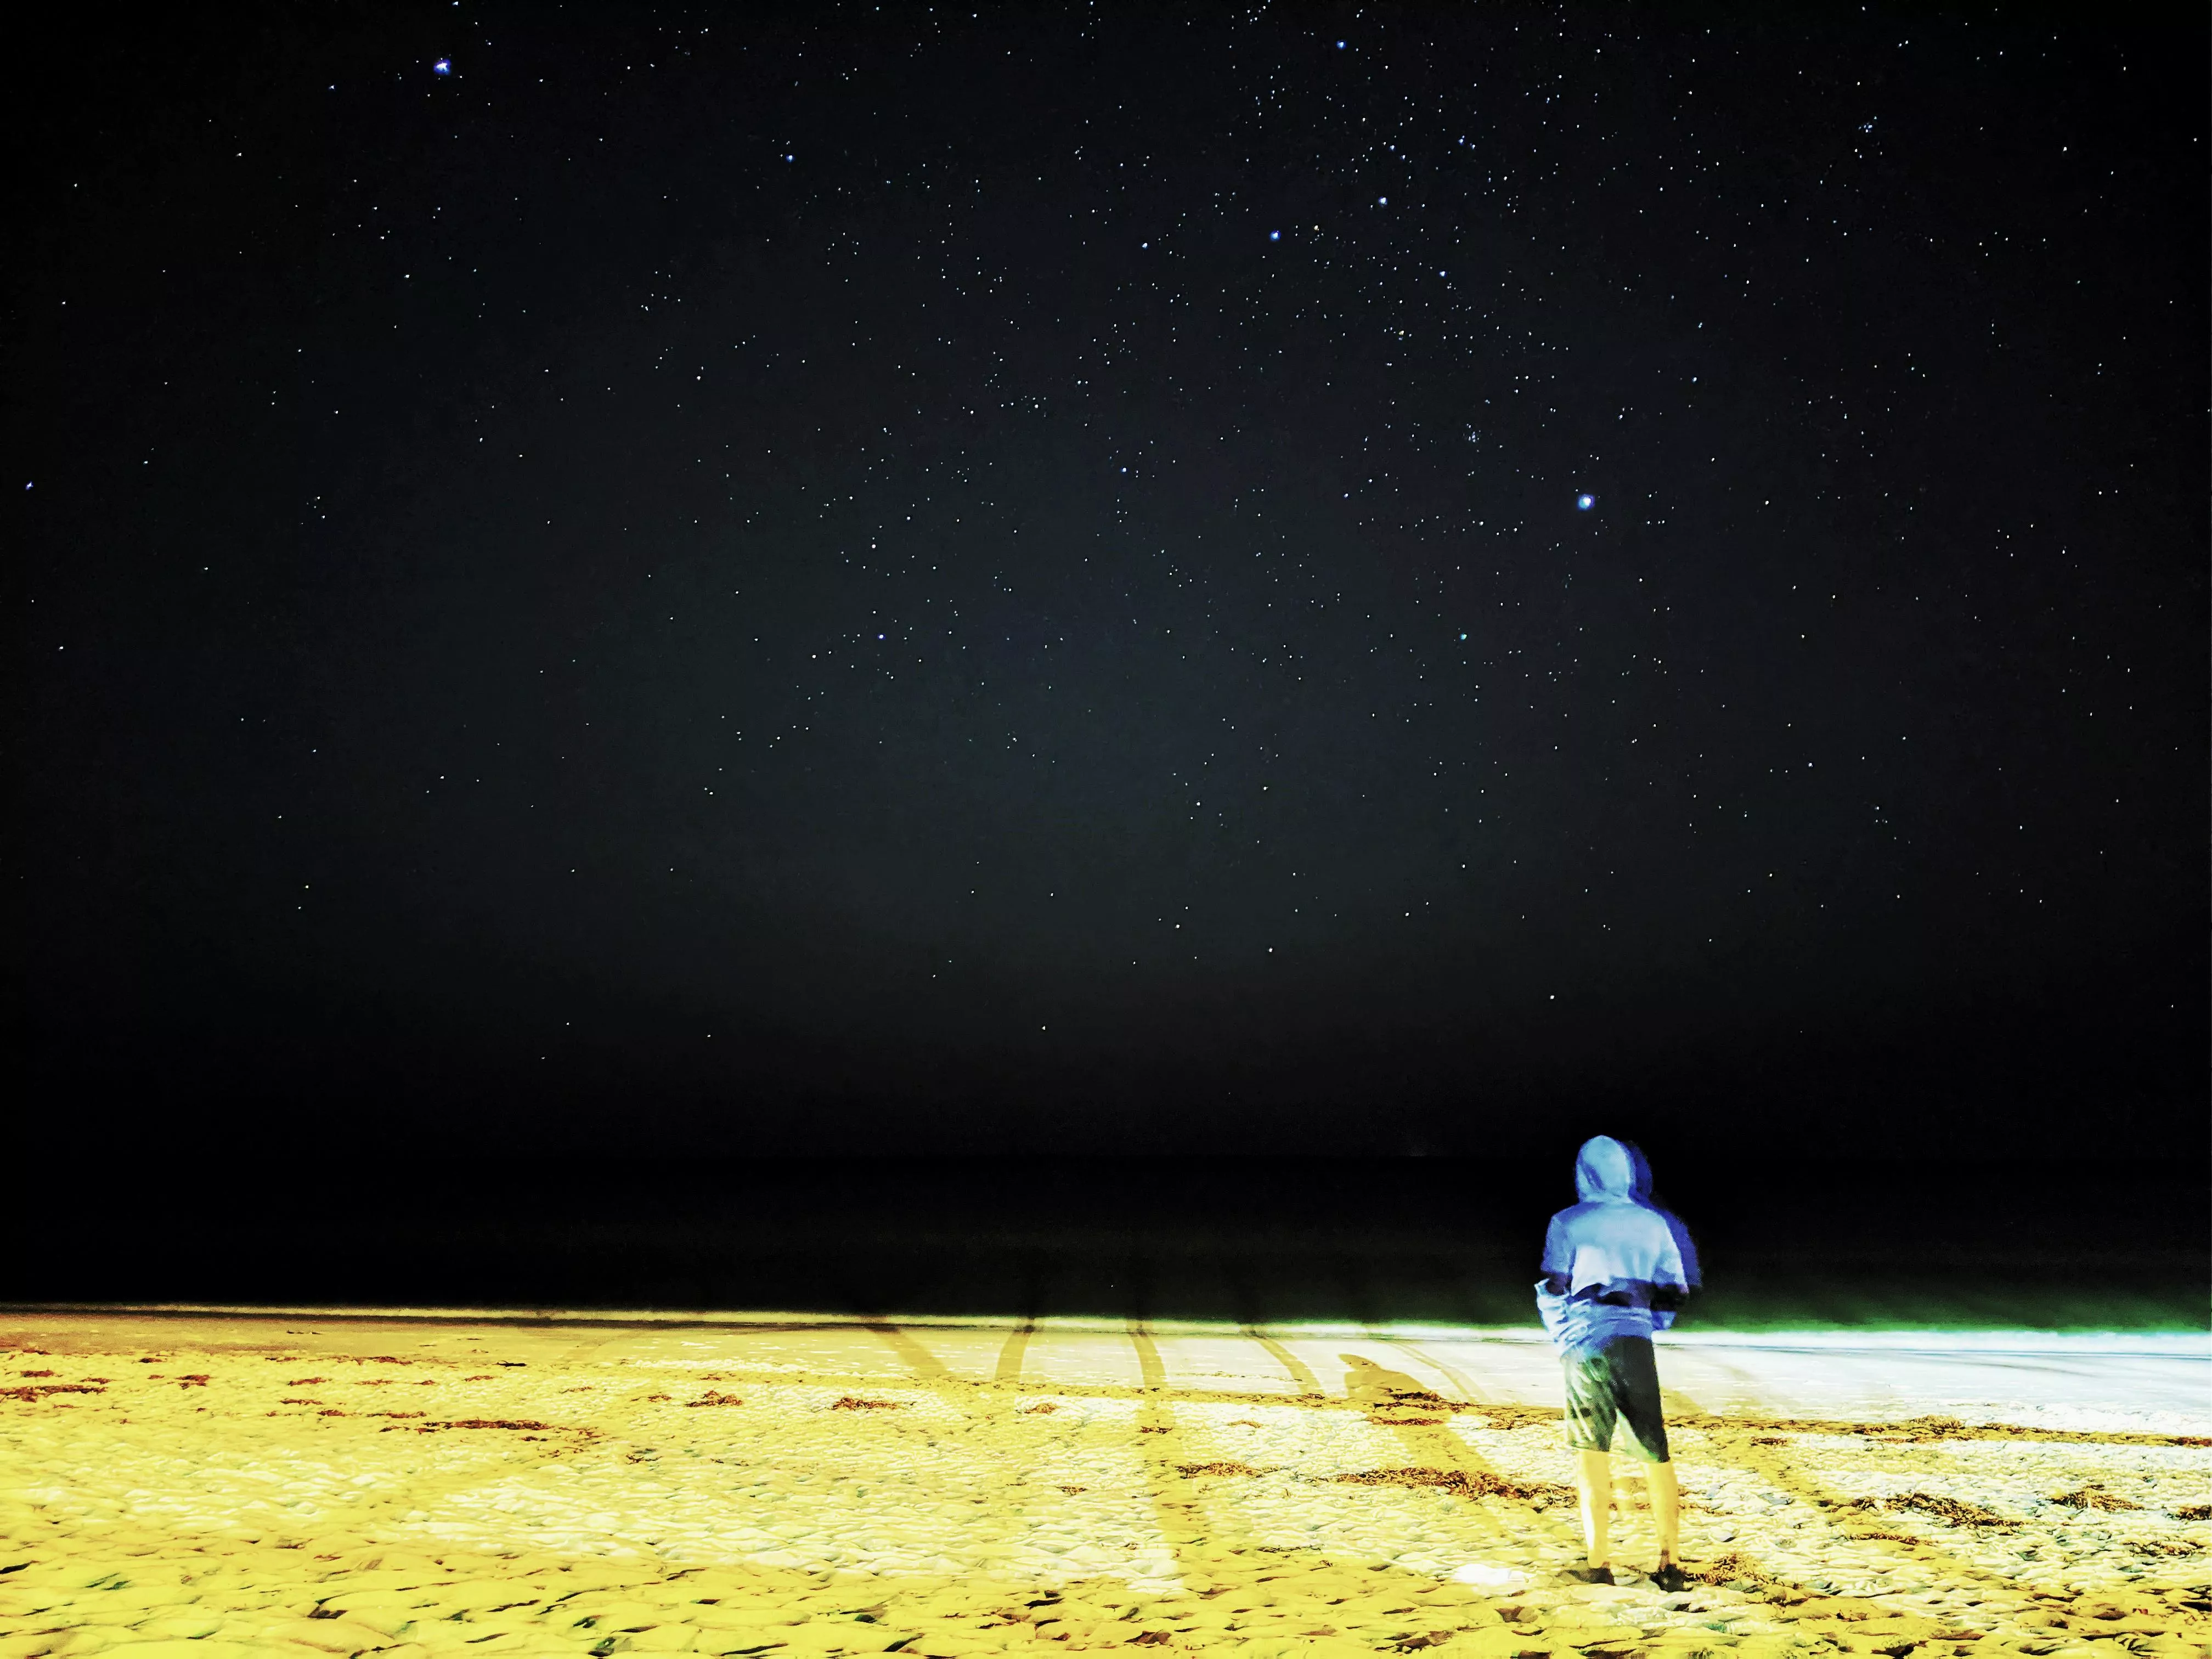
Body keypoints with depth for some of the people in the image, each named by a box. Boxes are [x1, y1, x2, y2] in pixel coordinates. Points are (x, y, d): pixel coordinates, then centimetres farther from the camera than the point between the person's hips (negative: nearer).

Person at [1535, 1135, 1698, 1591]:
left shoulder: (1567, 1223, 2)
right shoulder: (1654, 1224, 9)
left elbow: (1553, 1290, -1)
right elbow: (1676, 1294, 10)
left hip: (1587, 1343, -2)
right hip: (1637, 1344, 2)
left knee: (1593, 1455, 4)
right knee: (1656, 1455, 11)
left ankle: (1599, 1563, 4)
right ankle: (1670, 1564, 15)